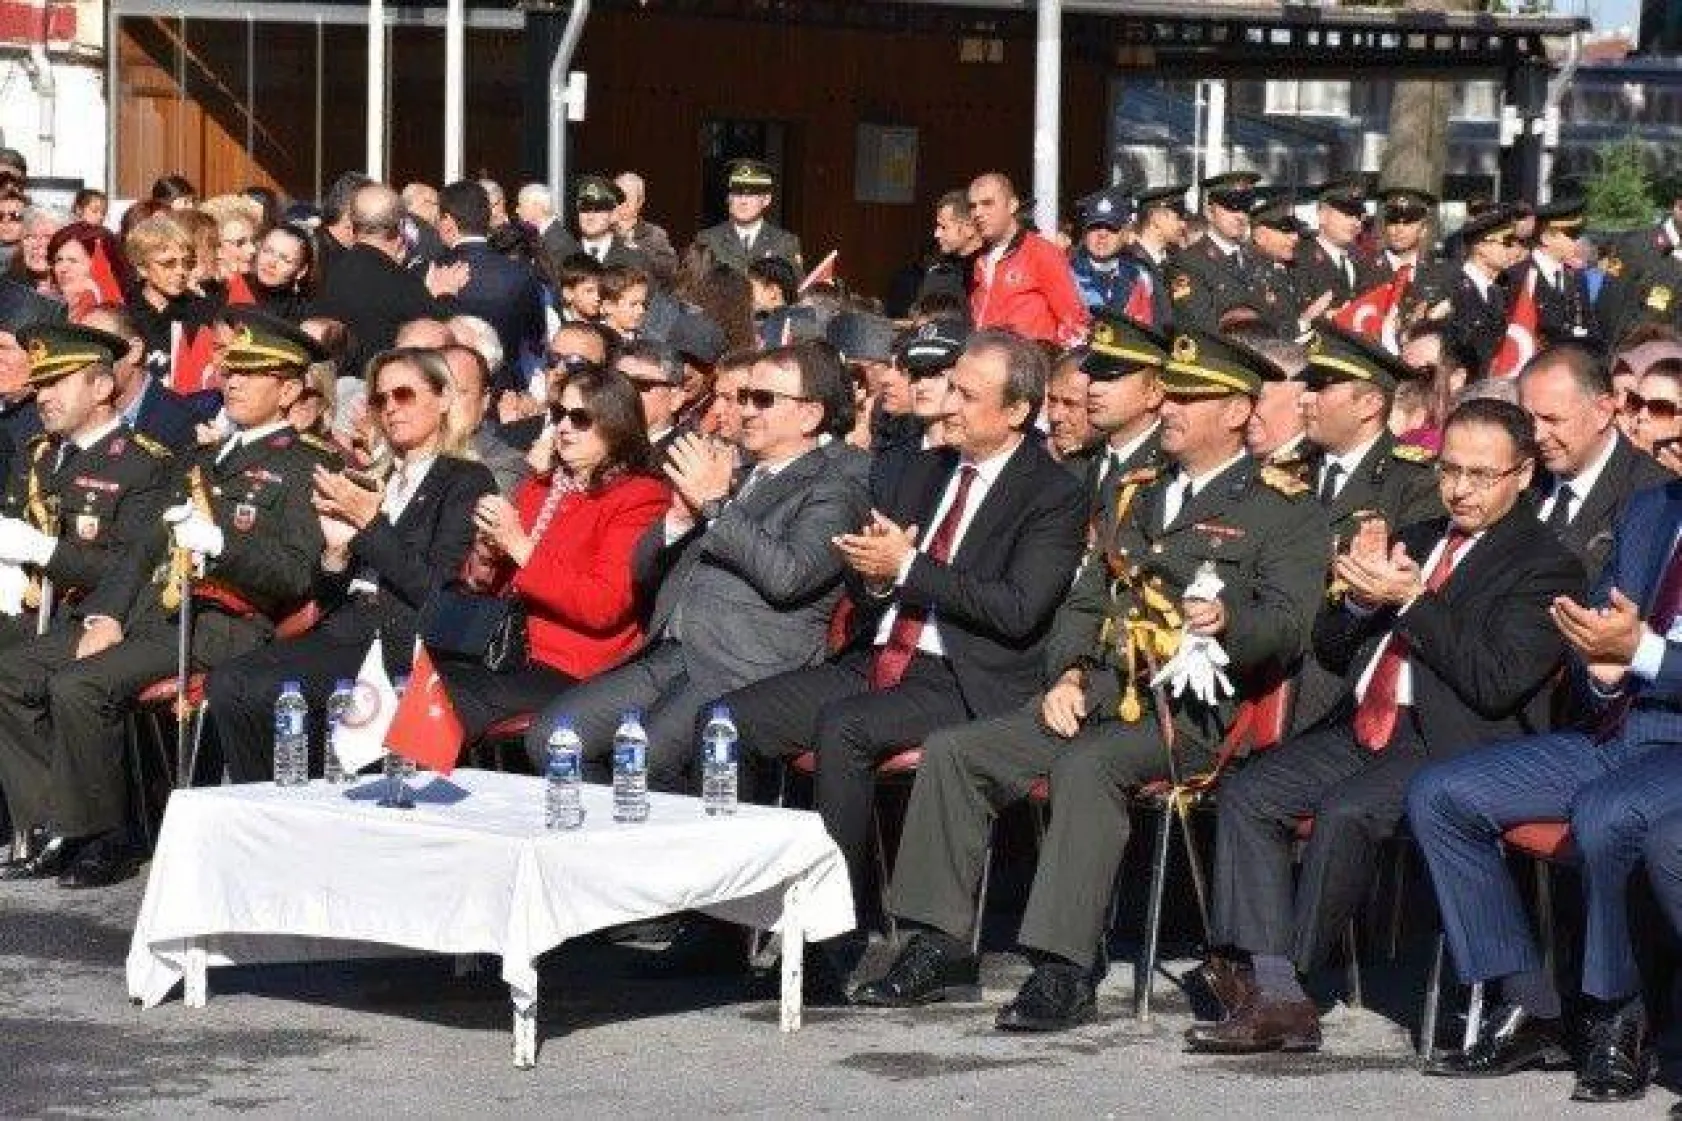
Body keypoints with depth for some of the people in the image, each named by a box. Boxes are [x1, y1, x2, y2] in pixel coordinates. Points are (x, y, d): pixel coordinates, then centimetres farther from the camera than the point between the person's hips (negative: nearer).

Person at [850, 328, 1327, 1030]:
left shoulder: (1284, 512, 4)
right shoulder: (1141, 498, 27)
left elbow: (1287, 624, -9)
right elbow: (1084, 601, 23)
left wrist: (1227, 623, -31)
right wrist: (1066, 675, 4)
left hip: (1190, 707, -7)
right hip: (1100, 692, 7)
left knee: (1086, 765, -35)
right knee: (953, 750, -10)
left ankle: (1063, 970, -36)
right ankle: (940, 944, -6)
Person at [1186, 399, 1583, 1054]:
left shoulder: (1546, 566, -1)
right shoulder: (1417, 540, 21)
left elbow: (1497, 681, -15)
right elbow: (1331, 649, 22)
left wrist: (1410, 600, -16)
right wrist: (1362, 597, -1)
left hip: (1451, 743, -7)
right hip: (1364, 727, 8)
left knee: (1345, 812, -32)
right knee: (1246, 794, -13)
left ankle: (1286, 971, -16)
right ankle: (1272, 999, -20)